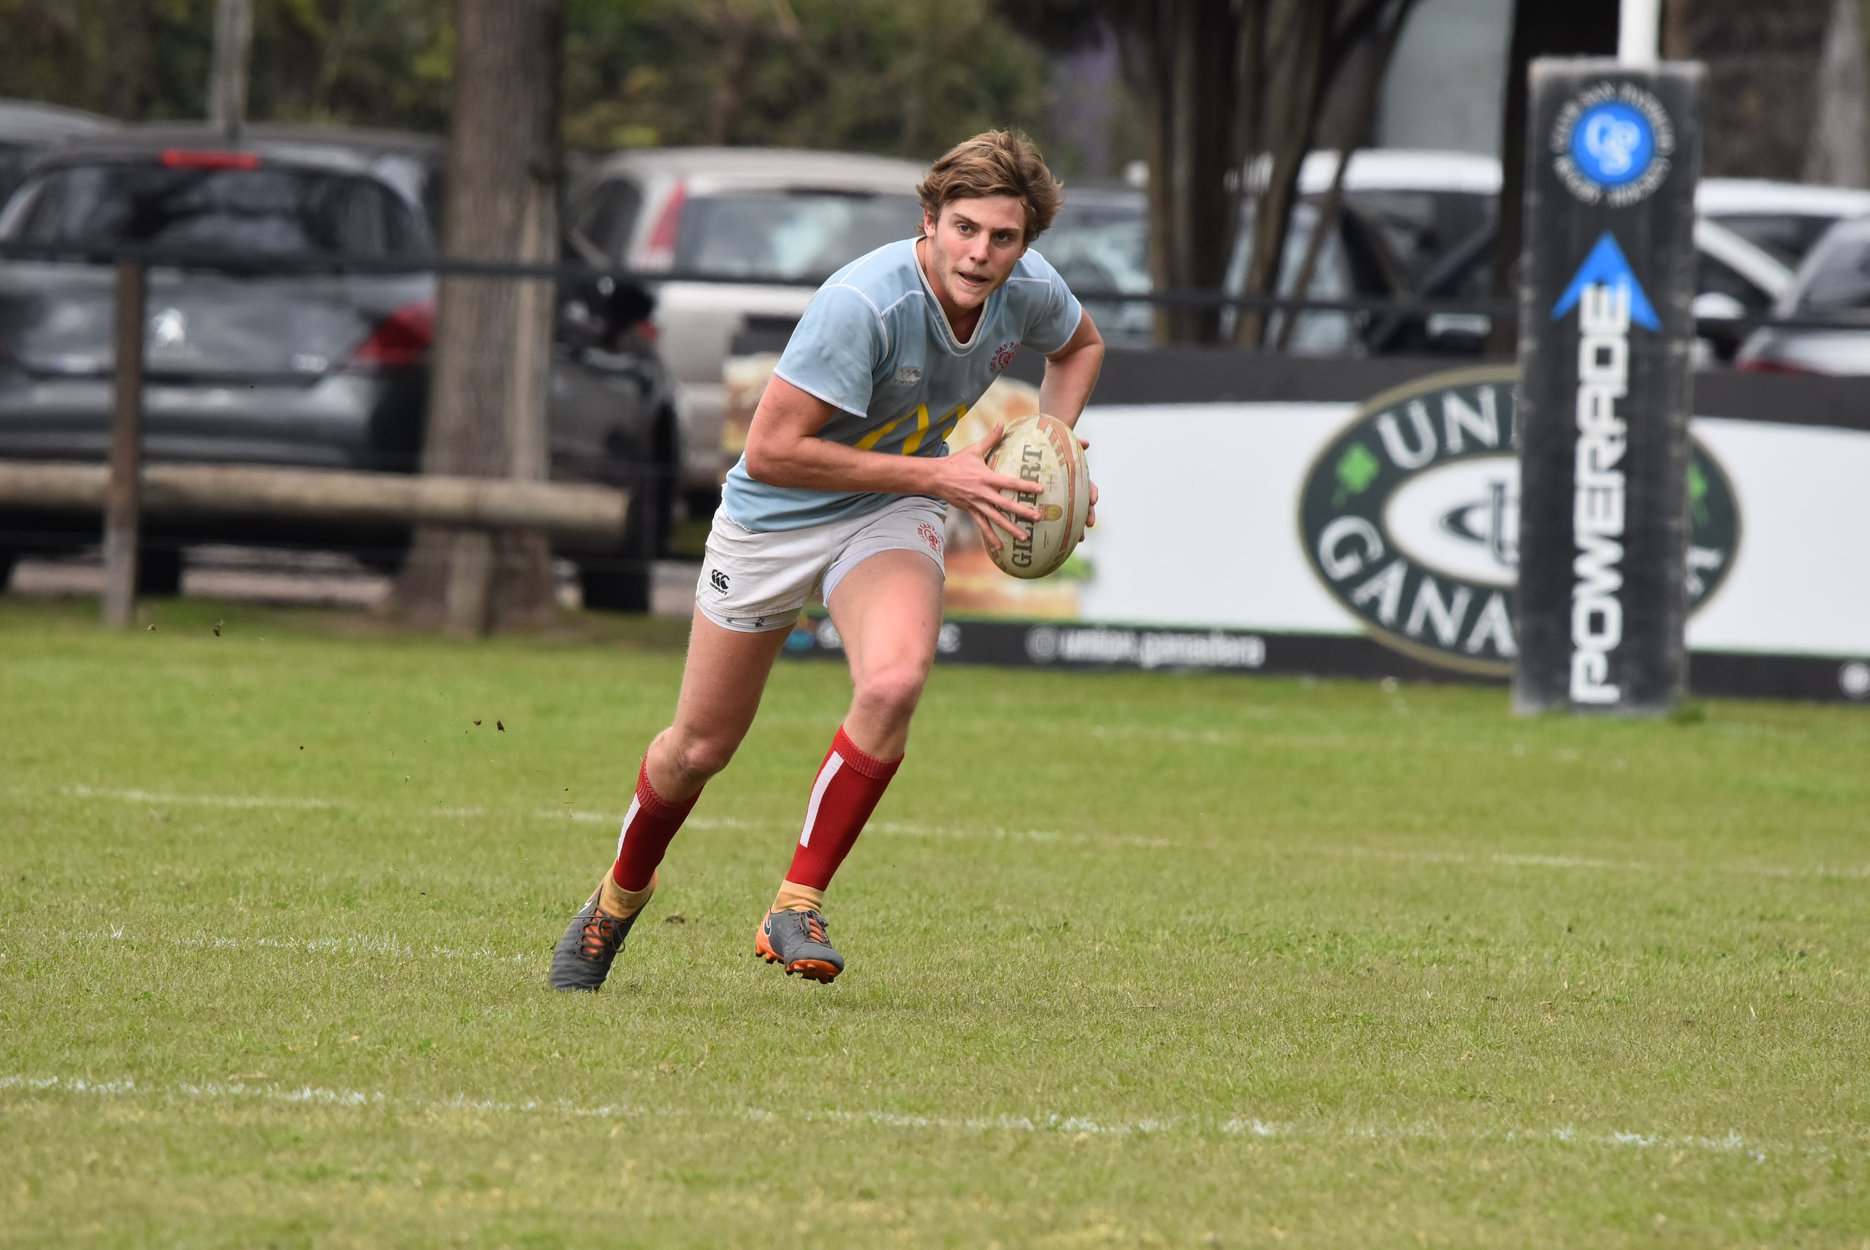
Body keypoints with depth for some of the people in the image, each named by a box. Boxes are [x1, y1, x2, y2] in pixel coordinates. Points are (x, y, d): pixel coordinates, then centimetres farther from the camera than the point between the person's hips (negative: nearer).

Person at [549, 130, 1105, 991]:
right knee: (701, 746, 9)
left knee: (893, 680, -28)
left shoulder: (1029, 289, -15)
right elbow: (773, 448, -33)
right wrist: (936, 474, -32)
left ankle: (796, 907, -14)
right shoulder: (864, 303, -34)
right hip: (773, 516, -3)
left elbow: (1079, 346, 12)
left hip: (889, 517, 3)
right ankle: (620, 896, 41)